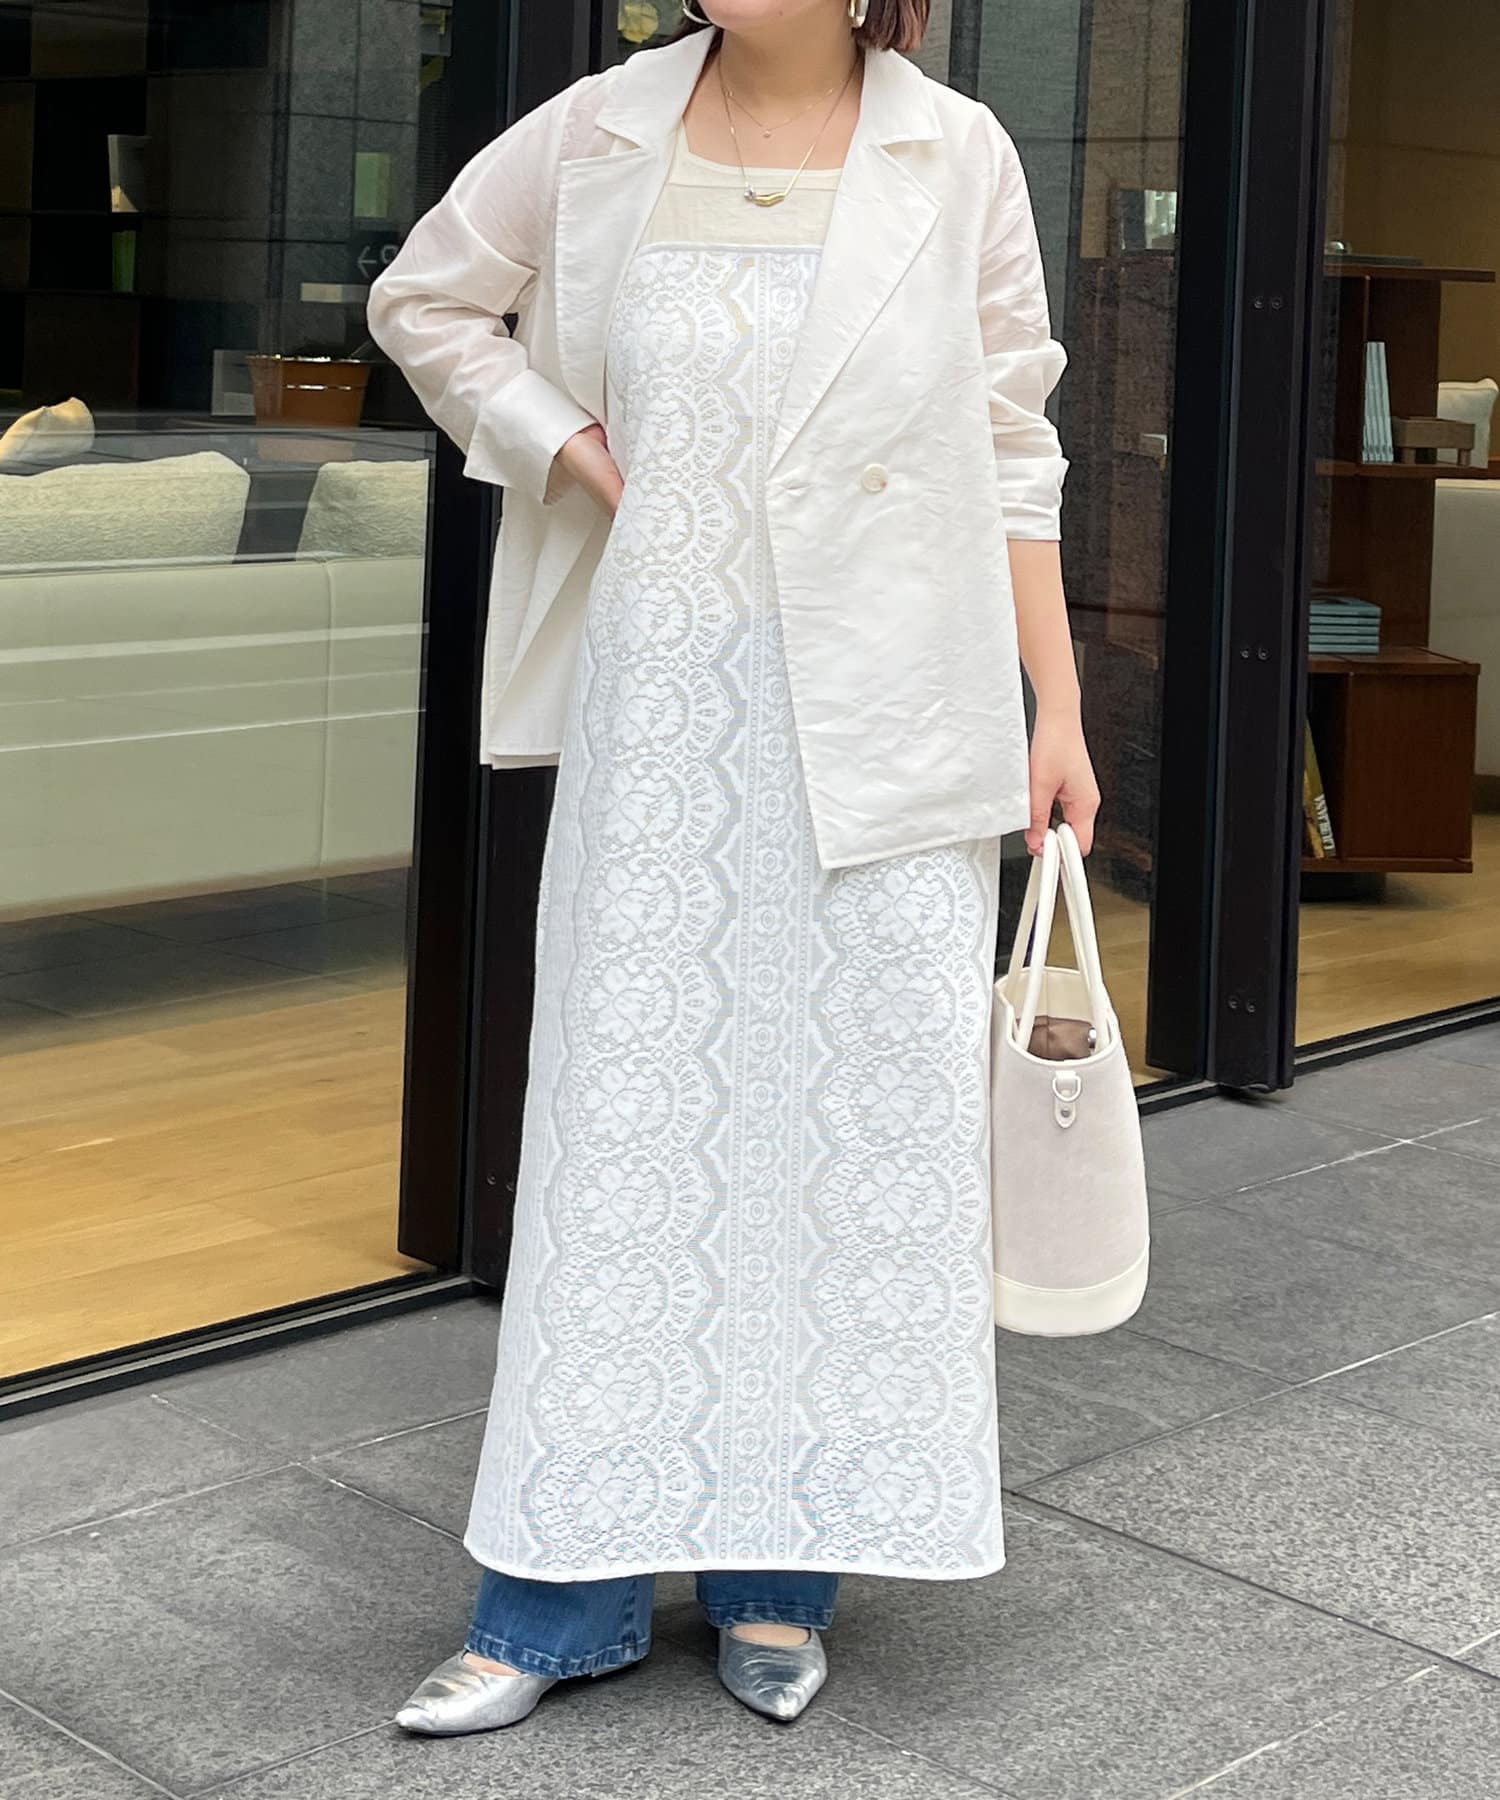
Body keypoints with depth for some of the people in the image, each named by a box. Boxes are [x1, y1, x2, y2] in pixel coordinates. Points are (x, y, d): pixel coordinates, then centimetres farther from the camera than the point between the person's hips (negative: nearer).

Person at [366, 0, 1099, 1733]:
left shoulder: (955, 159, 1)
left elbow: (1013, 456, 5)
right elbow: (424, 301, 17)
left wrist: (1057, 712, 2)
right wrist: (578, 455, 3)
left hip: (888, 712, 0)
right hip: (663, 693, 1)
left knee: (863, 1110, 2)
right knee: (628, 1105, 3)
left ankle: (777, 1579, 17)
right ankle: (563, 1597, 13)